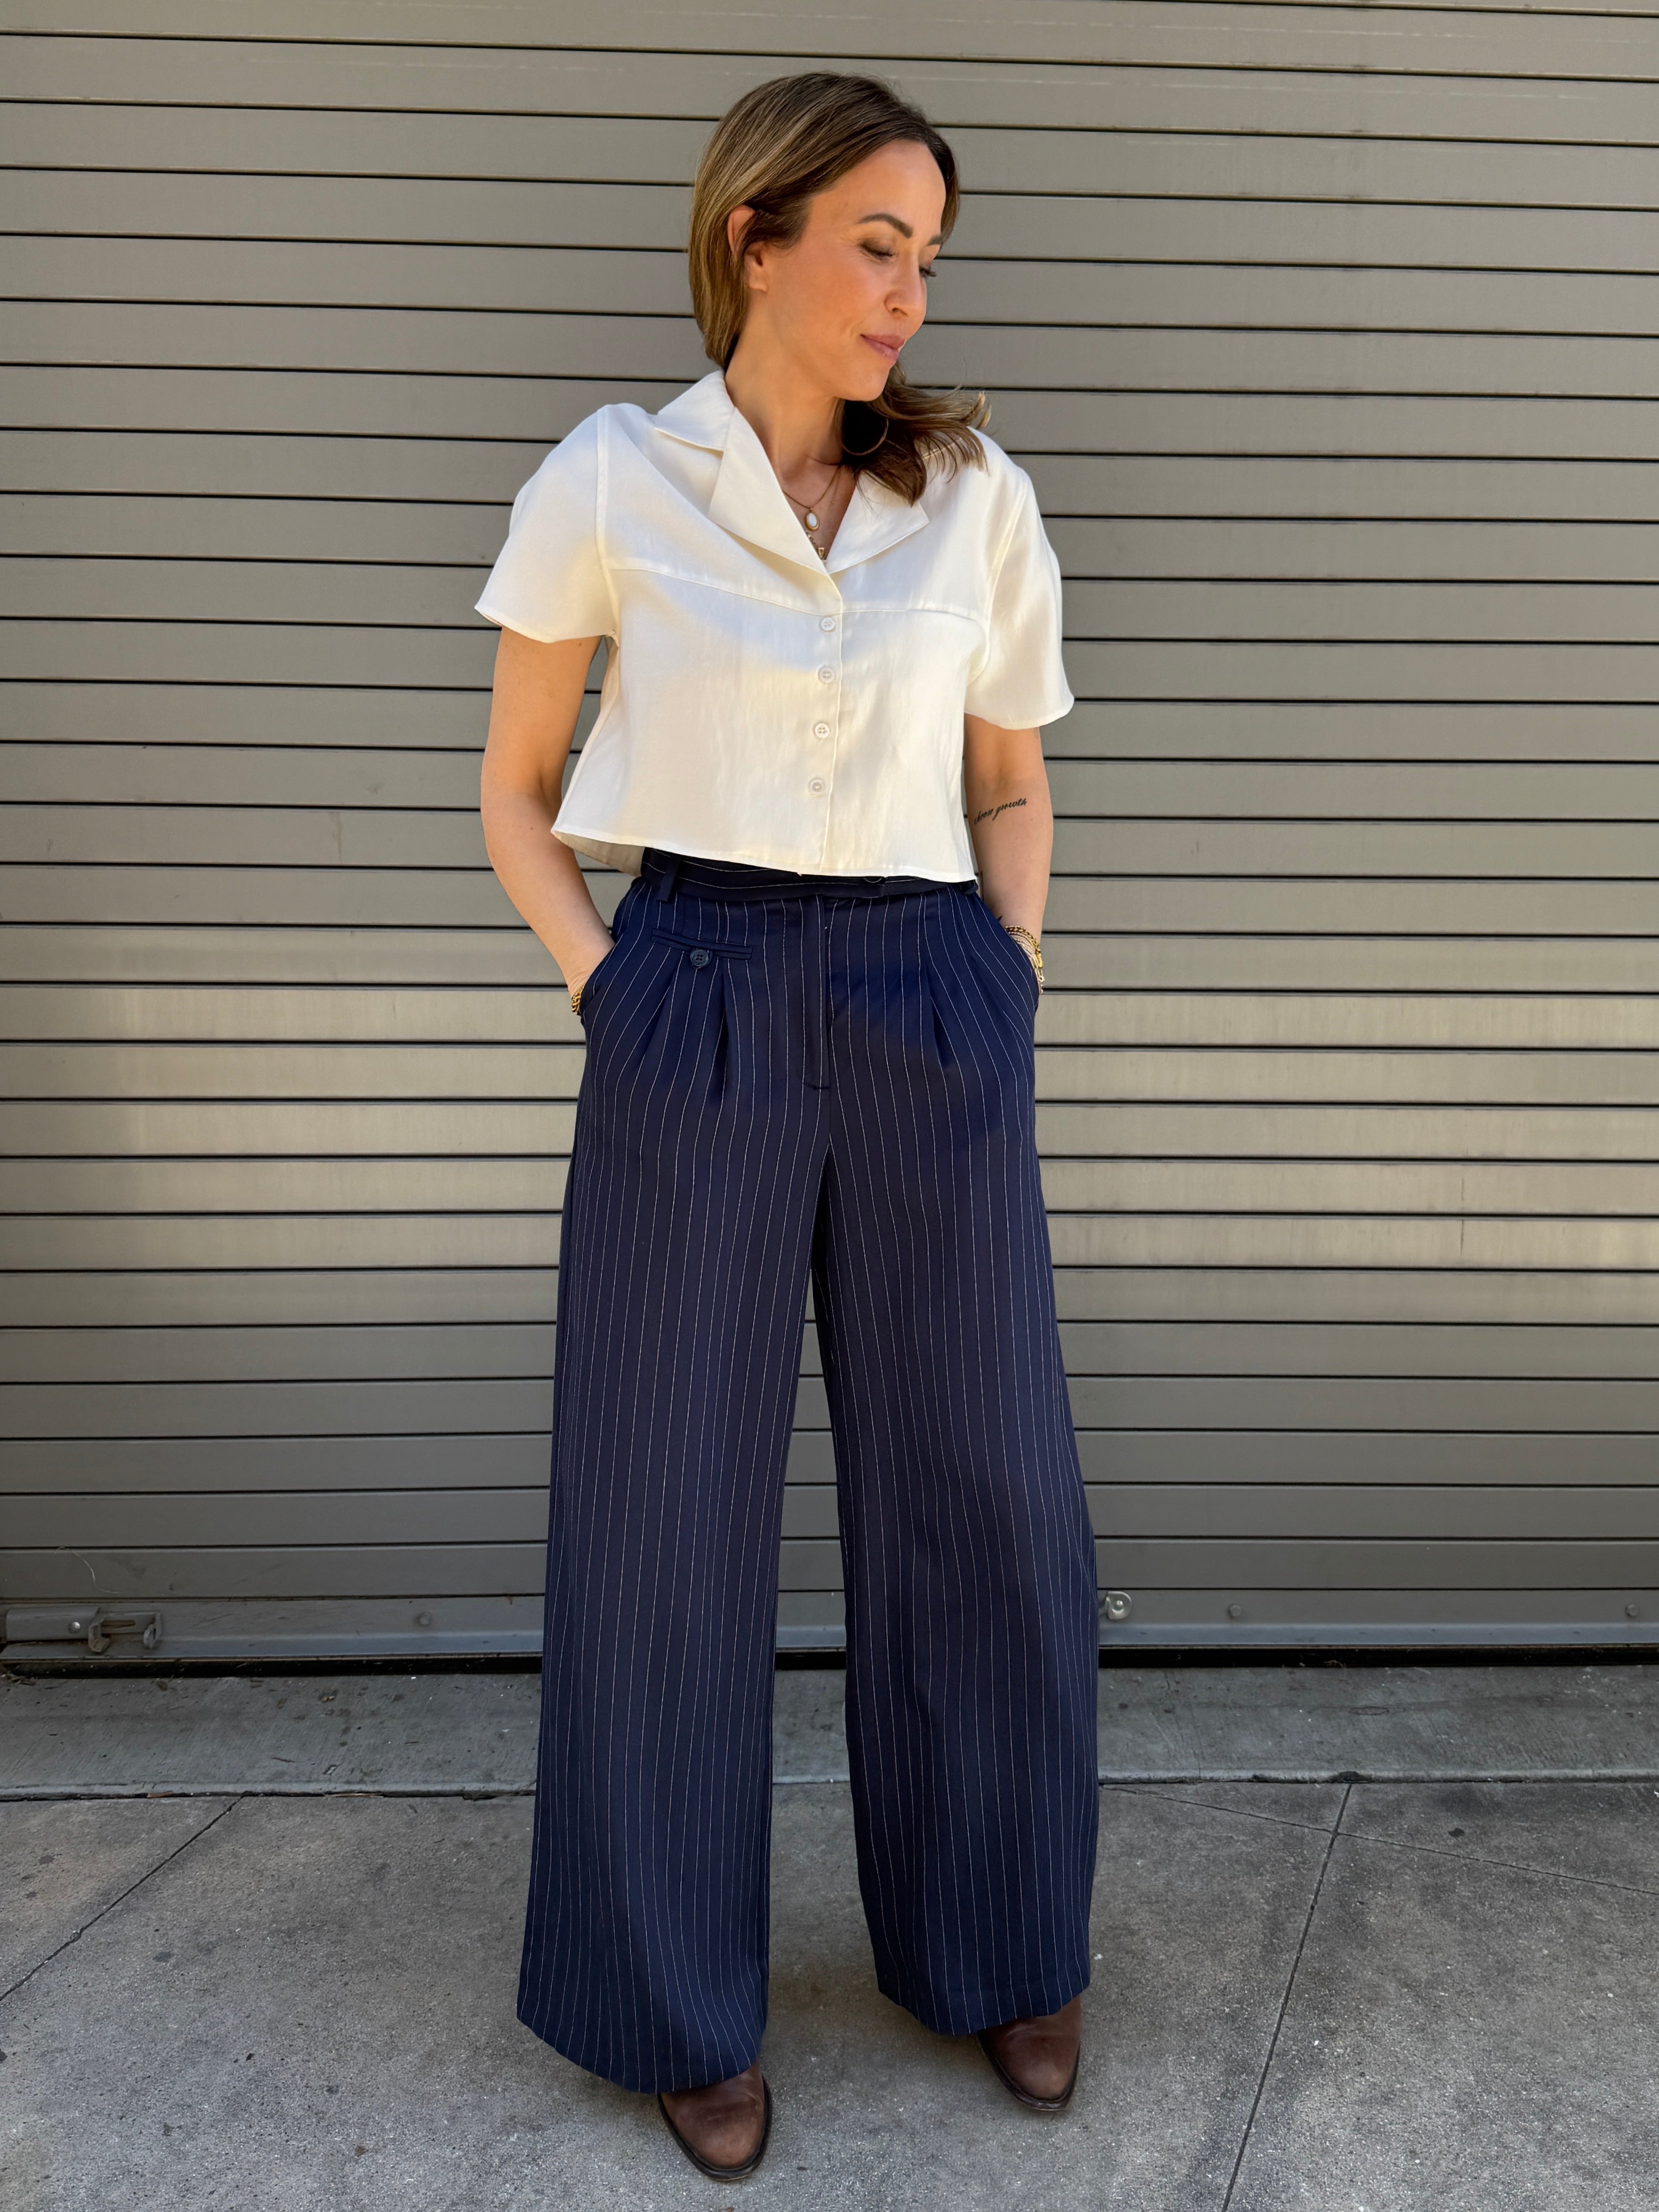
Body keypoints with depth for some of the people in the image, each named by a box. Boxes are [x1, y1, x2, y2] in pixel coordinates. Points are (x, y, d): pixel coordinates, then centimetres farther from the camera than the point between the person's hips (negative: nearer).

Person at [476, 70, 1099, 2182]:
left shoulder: (976, 495, 8)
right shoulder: (605, 483, 3)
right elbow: (517, 793, 9)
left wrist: (1008, 982, 4)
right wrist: (605, 986, -5)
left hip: (933, 1023, 3)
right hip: (694, 1028, -2)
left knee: (984, 1500, 9)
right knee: (669, 1510, 5)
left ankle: (994, 1942, 35)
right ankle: (677, 1998, 29)